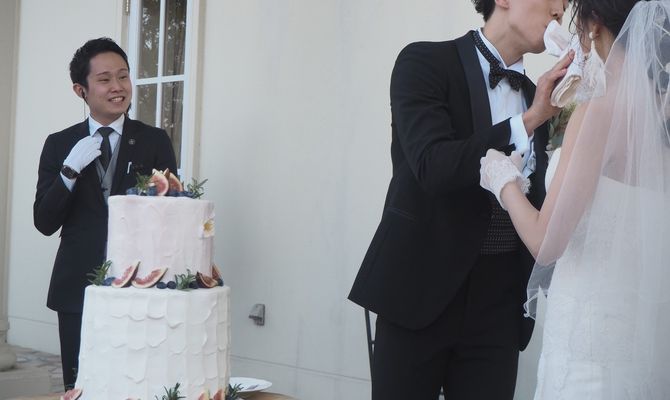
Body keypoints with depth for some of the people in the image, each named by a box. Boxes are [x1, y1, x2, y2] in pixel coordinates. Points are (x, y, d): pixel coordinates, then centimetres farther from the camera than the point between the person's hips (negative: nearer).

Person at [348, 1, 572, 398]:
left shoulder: (536, 96, 11)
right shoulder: (425, 62, -5)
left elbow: (537, 202, 15)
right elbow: (433, 167, -19)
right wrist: (528, 121, -22)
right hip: (421, 289, -5)